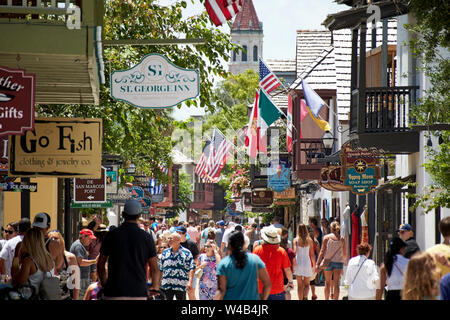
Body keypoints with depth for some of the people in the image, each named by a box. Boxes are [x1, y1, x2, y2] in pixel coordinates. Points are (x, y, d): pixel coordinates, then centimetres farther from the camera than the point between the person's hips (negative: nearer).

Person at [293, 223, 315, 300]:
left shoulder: (296, 240, -5)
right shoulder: (310, 240, -2)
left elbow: (295, 252, -16)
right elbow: (312, 254, -1)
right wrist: (314, 265, 8)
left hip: (298, 263, 0)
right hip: (307, 263, 0)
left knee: (299, 285, 10)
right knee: (306, 284, 12)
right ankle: (305, 297, -12)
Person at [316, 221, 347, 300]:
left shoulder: (326, 237, -4)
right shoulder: (341, 238, 2)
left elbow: (322, 251, -6)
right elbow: (344, 253, 10)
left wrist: (318, 263, -4)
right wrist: (345, 262, 27)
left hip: (328, 261, -1)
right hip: (339, 262, 1)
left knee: (327, 282, 14)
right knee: (336, 283, 0)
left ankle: (326, 299, 20)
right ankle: (336, 299, -6)